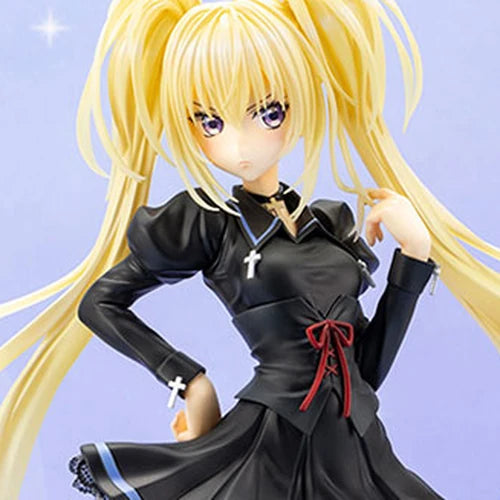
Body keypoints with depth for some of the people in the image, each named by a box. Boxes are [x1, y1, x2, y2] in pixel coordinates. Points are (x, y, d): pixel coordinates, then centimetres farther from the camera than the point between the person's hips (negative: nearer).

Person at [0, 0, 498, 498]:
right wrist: (187, 379, -4)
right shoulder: (207, 225, -5)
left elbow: (367, 368, 6)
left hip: (358, 450, 4)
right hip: (269, 447, -4)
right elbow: (98, 303, 1)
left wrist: (415, 252, 1)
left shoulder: (334, 222, 6)